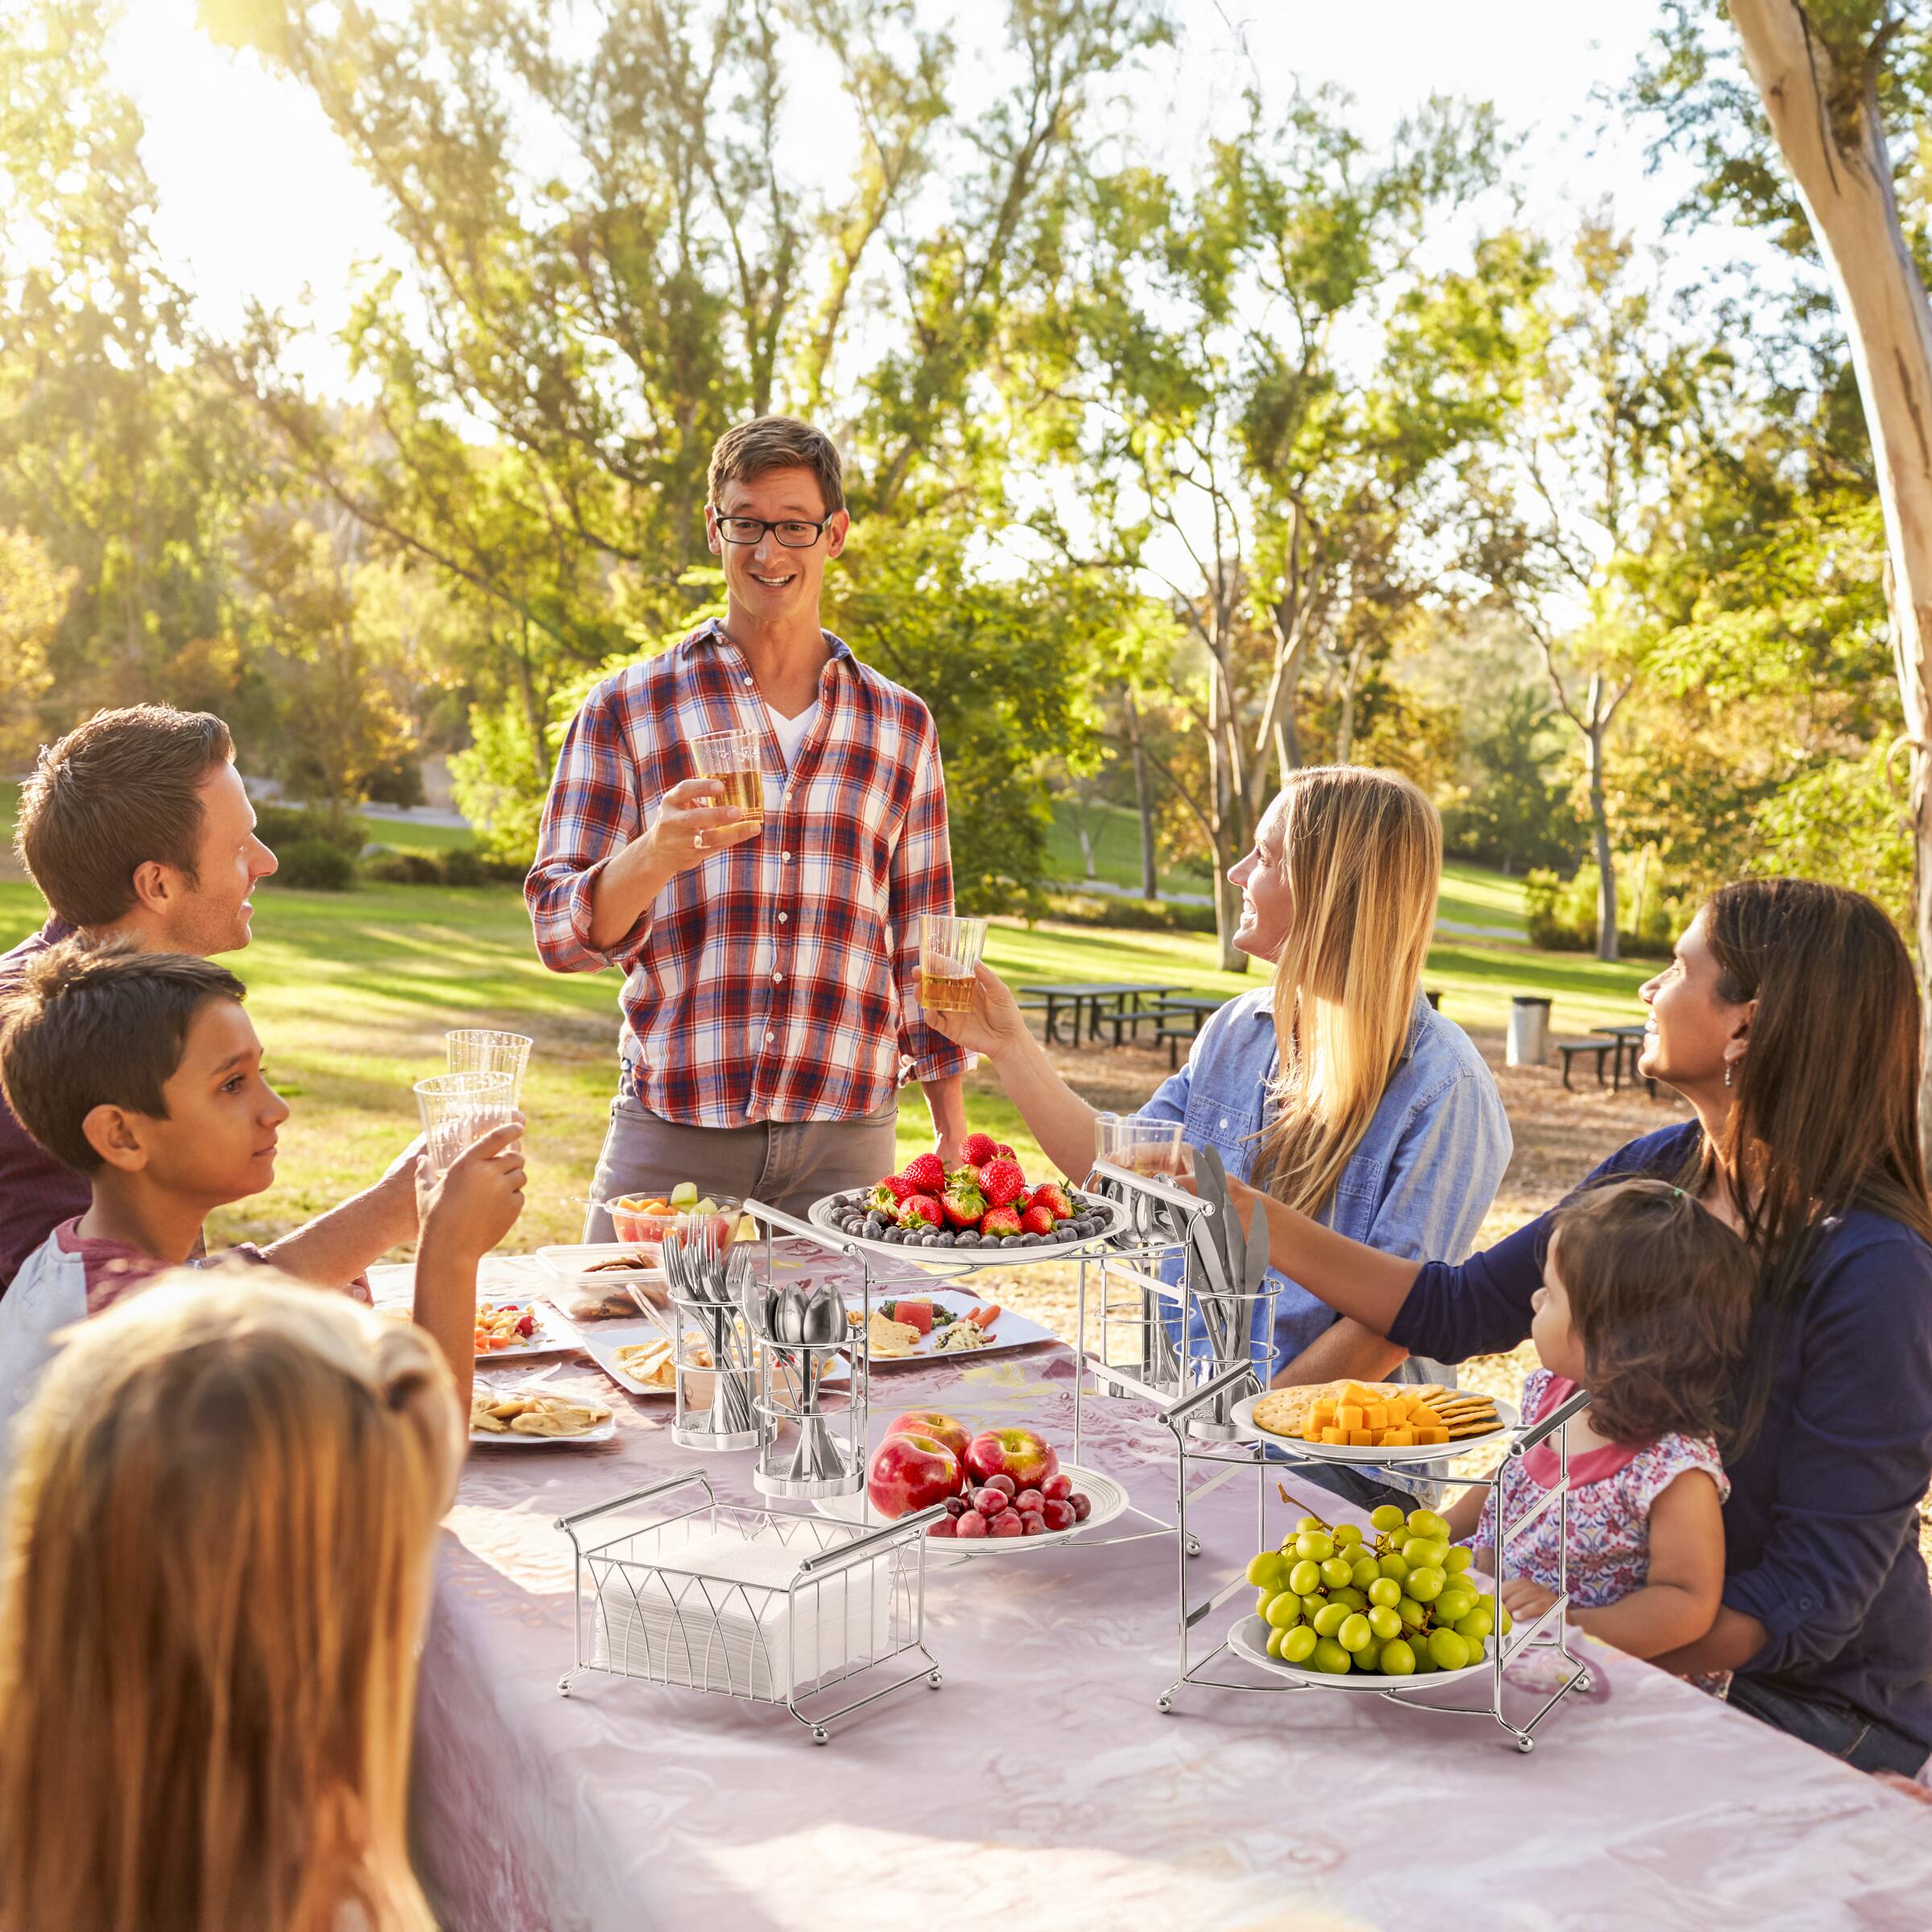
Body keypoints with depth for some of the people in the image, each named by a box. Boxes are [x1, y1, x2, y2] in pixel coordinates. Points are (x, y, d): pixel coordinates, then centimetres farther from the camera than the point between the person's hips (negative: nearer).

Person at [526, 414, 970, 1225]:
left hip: (846, 1143, 2)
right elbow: (560, 932, -1)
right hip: (669, 1136, -1)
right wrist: (657, 855, -21)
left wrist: (953, 1133, 12)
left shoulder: (901, 725, 12)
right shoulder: (627, 708, 5)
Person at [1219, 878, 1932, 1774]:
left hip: (1819, 1708, -6)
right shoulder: (1660, 1174, -3)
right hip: (1655, 1630, 6)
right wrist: (1247, 1214, 0)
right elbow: (1456, 1309, 7)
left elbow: (1812, 1601, -22)